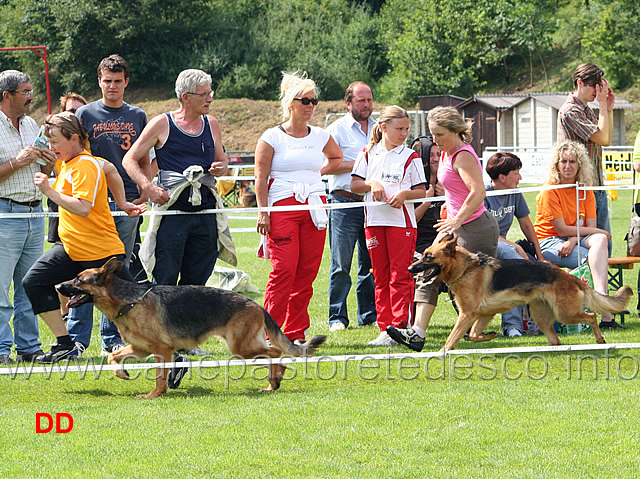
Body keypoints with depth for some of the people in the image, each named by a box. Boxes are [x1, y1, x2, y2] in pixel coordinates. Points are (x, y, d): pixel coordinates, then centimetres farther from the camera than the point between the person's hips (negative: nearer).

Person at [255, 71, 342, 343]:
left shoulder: (320, 137, 12)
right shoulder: (272, 137, 0)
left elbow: (337, 158, 33)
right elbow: (261, 178, -2)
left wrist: (318, 173, 16)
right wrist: (263, 212, -10)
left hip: (315, 206, 5)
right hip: (282, 207, -4)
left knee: (307, 271, 2)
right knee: (284, 270, -13)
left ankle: (295, 333, 9)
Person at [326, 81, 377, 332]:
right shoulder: (337, 129, 0)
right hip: (345, 203, -5)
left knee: (371, 263, 6)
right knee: (341, 264, -4)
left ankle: (369, 314, 12)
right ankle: (337, 317, 0)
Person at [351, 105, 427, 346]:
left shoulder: (410, 157, 2)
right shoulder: (368, 154, 9)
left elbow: (421, 191, 2)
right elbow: (354, 184, 9)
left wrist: (405, 194, -17)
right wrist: (372, 184, -10)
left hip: (402, 220, -3)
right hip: (374, 220, 3)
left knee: (401, 277, -7)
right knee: (381, 277, 6)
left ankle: (400, 326, -6)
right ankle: (385, 328, 10)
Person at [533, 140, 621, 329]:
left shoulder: (585, 189, 7)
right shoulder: (549, 190, -10)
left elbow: (591, 226, -1)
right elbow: (562, 229, -14)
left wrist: (573, 240, -22)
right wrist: (597, 231, -10)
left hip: (575, 239, 5)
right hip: (549, 241, -5)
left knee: (599, 241, -31)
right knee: (595, 259, -29)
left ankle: (600, 297, -44)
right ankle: (605, 313, -37)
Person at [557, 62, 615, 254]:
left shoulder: (588, 111, 17)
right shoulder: (570, 111, -13)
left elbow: (608, 140, 22)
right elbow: (602, 138, -18)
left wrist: (608, 109, 13)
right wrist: (602, 104, -11)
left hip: (597, 186, 9)